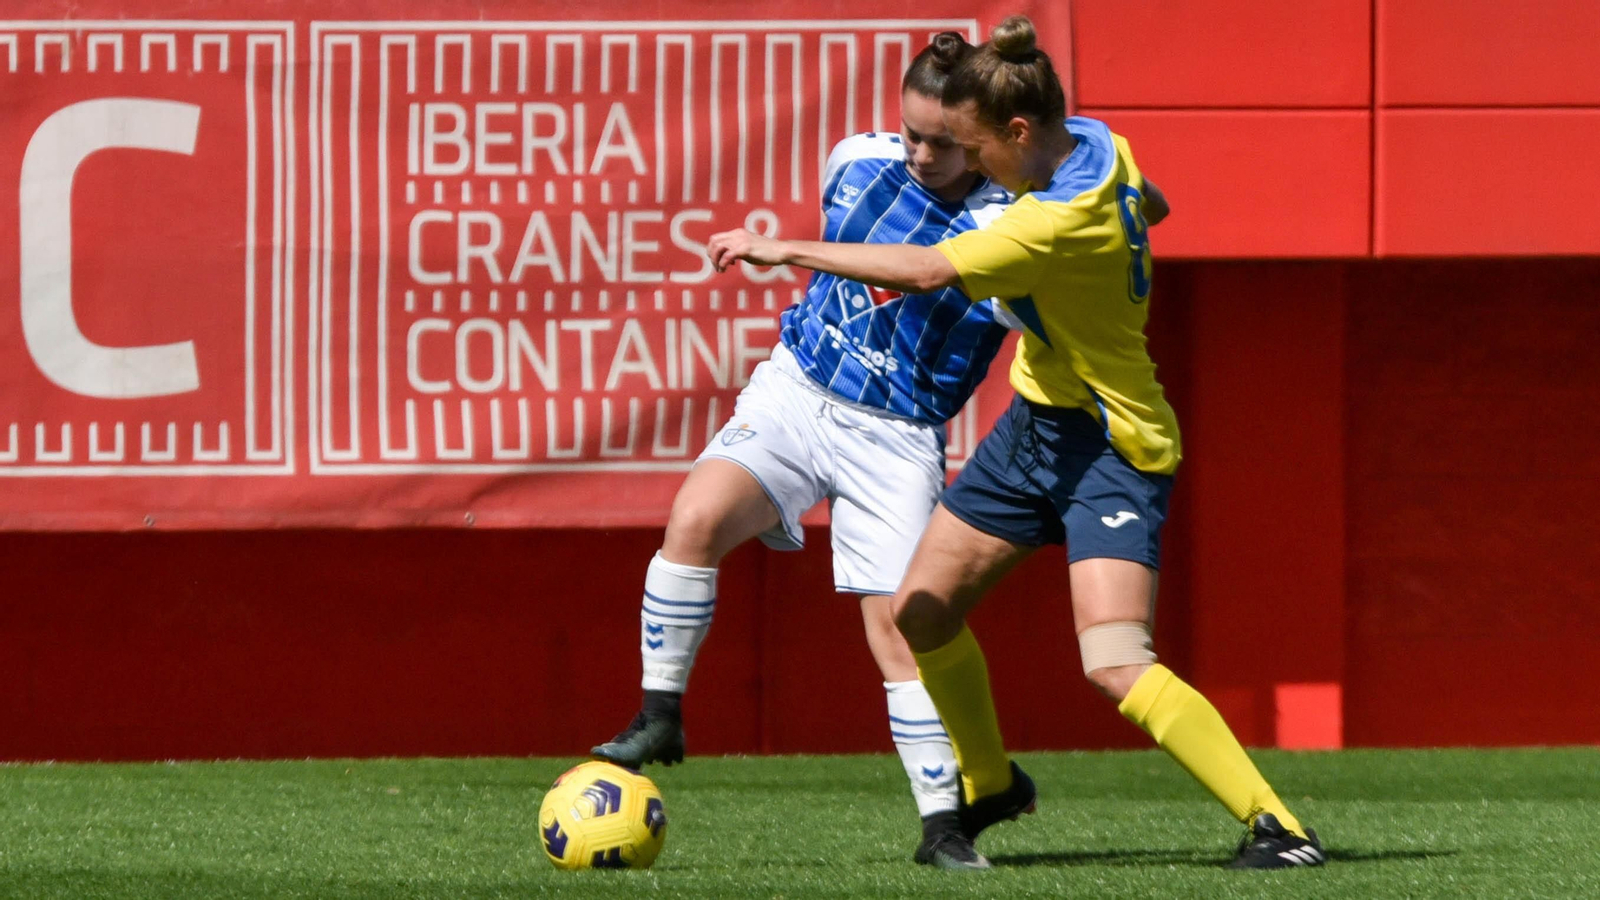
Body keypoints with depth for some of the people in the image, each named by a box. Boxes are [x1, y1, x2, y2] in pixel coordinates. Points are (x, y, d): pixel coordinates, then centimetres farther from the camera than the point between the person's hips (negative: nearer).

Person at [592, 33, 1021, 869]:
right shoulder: (857, 161, 3)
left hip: (894, 438, -3)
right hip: (793, 392, 3)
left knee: (897, 622, -7)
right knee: (696, 517, -23)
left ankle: (942, 822, 6)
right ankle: (659, 717, -10)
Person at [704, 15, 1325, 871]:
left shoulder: (1059, 222, -30)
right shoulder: (1098, 145, -3)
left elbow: (926, 269, -36)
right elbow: (1148, 205, 19)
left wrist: (786, 249, -28)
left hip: (1109, 452, -10)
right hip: (1036, 423, 10)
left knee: (1116, 666, -23)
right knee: (922, 611, 13)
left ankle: (1275, 826, -17)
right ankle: (990, 783, 36)